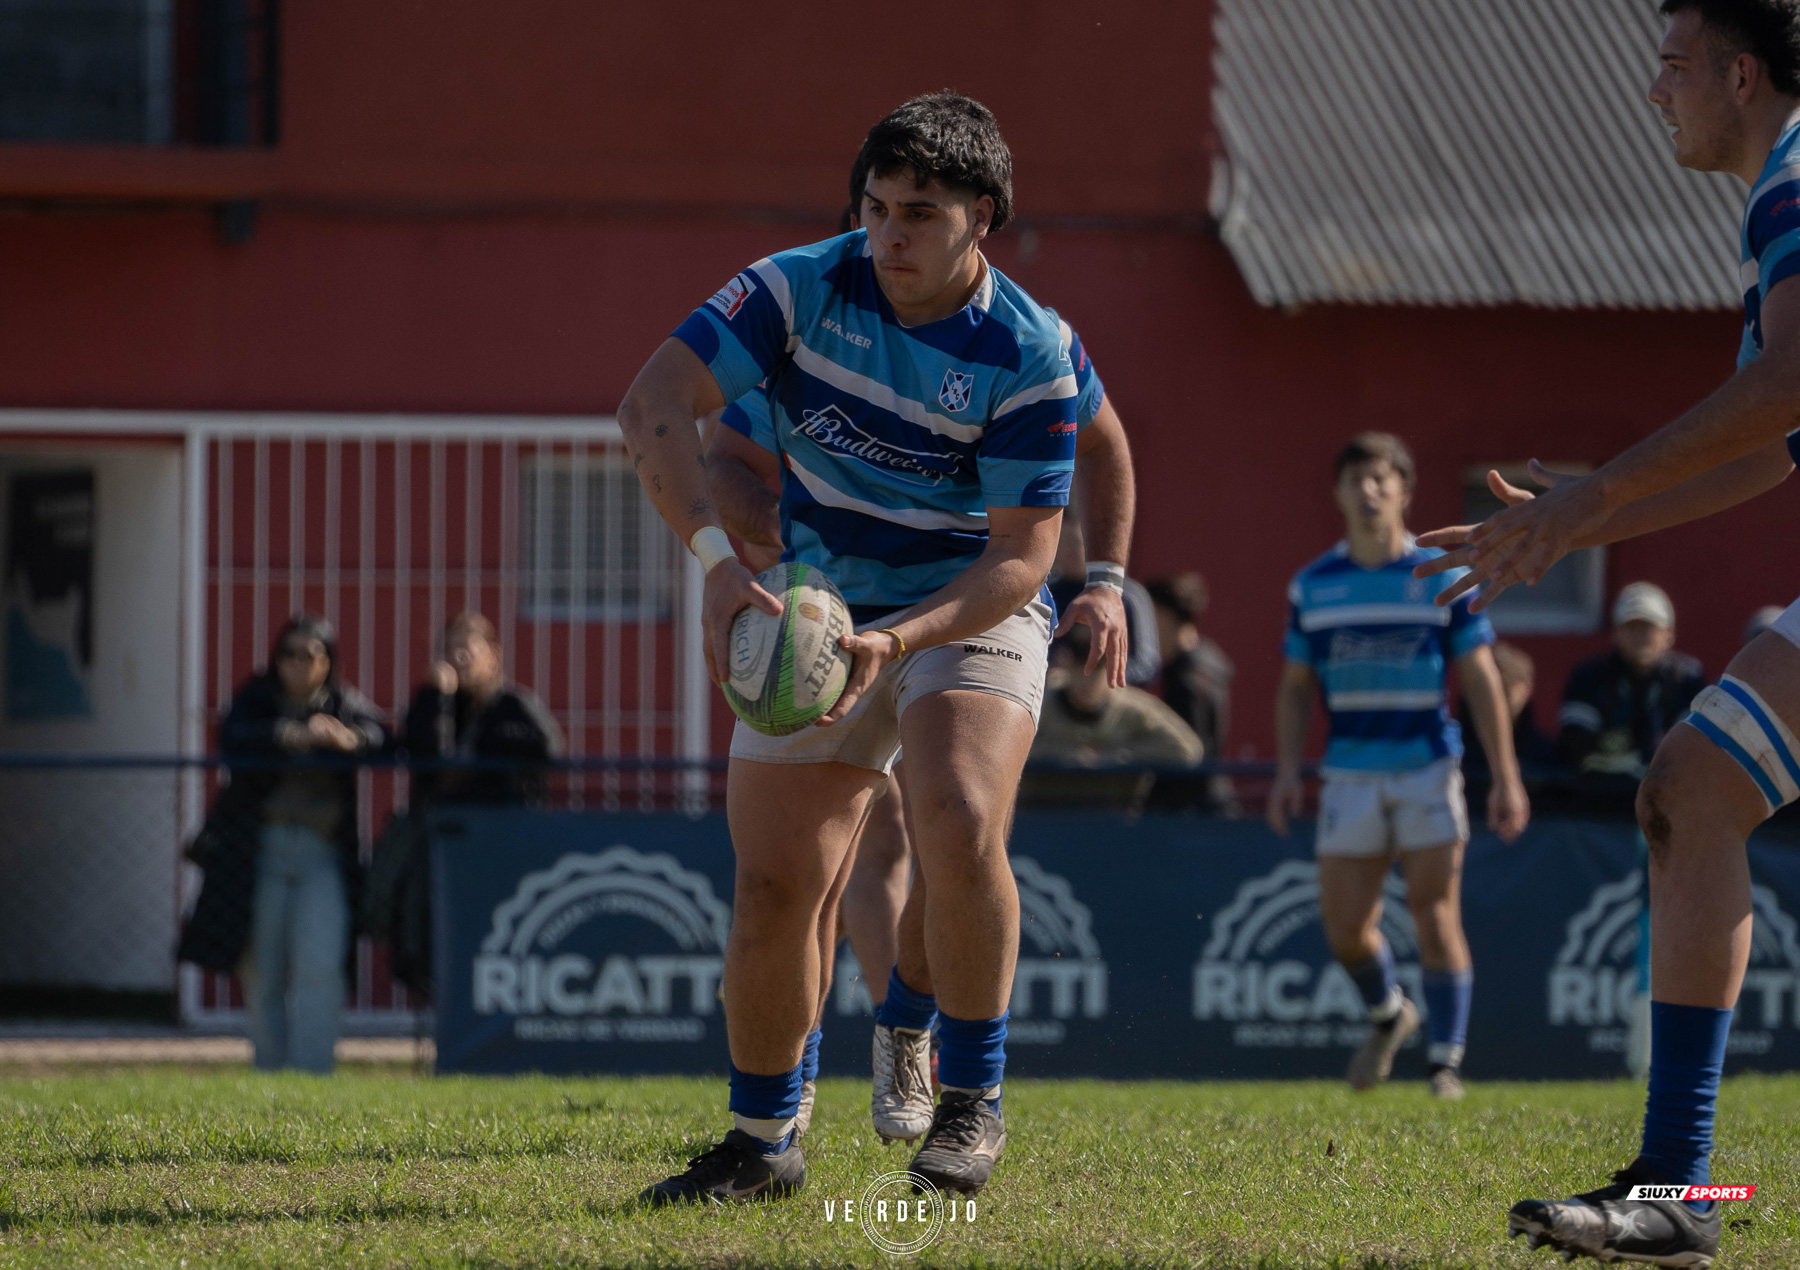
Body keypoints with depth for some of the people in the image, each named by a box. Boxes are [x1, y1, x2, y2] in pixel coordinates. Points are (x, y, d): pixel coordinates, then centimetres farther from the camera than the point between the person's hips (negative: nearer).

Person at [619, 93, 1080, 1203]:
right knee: (775, 884, -2)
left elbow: (1021, 557, -19)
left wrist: (898, 642, -35)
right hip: (816, 616, 3)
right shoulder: (805, 289, -13)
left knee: (961, 829, -29)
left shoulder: (1030, 354, -19)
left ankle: (975, 1098, -11)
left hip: (973, 610, -3)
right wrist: (719, 559, -37)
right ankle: (765, 1140, 18)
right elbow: (654, 405, -22)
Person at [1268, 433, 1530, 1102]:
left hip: (1427, 768, -2)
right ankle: (1388, 1014, 29)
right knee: (1343, 926, -1)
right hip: (1350, 772, 2)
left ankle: (1447, 1061, 3)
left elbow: (1481, 681, 0)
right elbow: (1295, 688, 12)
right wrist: (1287, 771, 0)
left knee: (1435, 915, -7)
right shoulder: (1313, 585, 6)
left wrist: (1505, 777, -5)